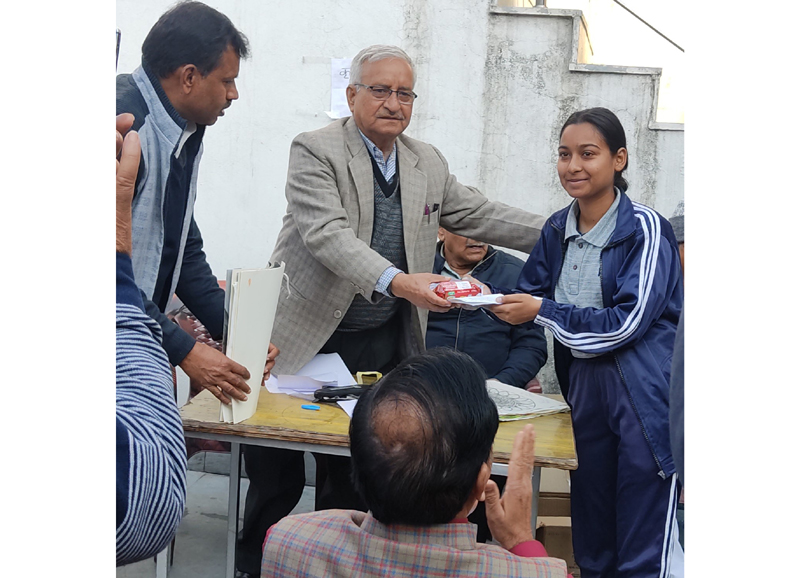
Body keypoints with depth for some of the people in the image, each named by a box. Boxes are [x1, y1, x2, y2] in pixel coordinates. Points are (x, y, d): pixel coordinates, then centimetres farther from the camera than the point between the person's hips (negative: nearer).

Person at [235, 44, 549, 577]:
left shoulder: (429, 162, 11)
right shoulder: (315, 151, -9)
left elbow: (478, 214, 17)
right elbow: (327, 233, -23)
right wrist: (397, 283, -37)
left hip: (382, 348, 5)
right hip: (305, 343, -4)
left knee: (353, 477, 10)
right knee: (276, 478, 3)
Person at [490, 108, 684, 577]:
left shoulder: (645, 229, -12)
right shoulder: (558, 230, 8)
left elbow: (625, 324, -17)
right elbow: (529, 295, 16)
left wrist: (542, 310, -14)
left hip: (645, 392, -7)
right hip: (586, 385, 7)